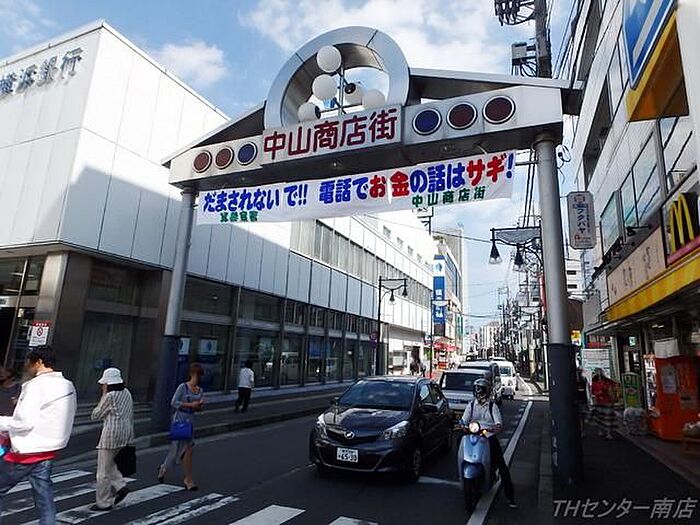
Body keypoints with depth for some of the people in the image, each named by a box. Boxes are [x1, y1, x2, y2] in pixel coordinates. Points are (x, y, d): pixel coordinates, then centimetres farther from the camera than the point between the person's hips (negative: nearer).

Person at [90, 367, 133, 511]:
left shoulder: (110, 396, -16)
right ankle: (120, 486, 15)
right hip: (125, 433, 8)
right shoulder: (127, 393, 8)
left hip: (112, 433, -8)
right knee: (110, 463, 25)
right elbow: (131, 416, 14)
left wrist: (103, 395, -4)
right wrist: (129, 437, 22)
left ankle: (104, 503, 15)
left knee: (104, 470, 6)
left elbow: (95, 415, -5)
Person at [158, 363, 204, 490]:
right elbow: (173, 403, -14)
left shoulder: (200, 390, 6)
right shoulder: (183, 387, -11)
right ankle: (188, 479, 2)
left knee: (178, 449, 15)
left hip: (190, 420, 7)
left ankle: (164, 469, 38)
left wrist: (200, 406, -10)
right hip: (179, 419, -6)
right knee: (188, 448, -8)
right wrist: (190, 405, -19)